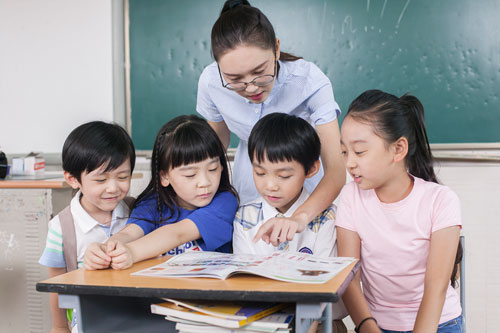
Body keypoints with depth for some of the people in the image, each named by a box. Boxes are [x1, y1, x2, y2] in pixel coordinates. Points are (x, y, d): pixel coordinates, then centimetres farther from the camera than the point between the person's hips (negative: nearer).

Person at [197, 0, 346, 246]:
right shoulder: (210, 82, -19)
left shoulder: (309, 80, -27)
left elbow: (336, 169, -32)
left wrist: (300, 217, -48)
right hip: (248, 193, 2)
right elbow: (218, 139, 1)